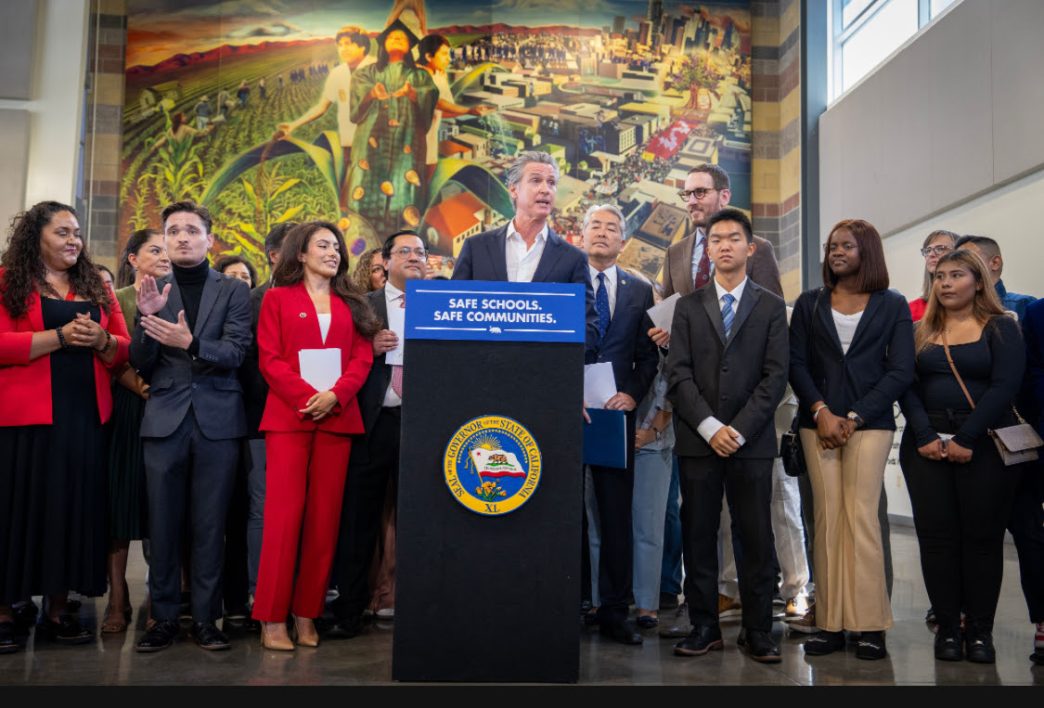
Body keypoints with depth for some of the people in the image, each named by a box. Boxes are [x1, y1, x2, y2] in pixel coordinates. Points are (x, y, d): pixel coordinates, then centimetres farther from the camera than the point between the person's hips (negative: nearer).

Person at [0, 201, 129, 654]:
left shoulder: (97, 287, 15)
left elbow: (123, 350, 12)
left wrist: (101, 340, -10)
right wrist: (60, 336, -18)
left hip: (85, 418, 4)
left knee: (74, 508, 6)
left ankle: (57, 611, 16)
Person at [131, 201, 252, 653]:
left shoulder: (233, 291, 5)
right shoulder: (153, 291, 11)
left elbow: (236, 353, -6)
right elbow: (140, 363, 6)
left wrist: (191, 343, -24)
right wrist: (147, 317, -12)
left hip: (217, 420, -1)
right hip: (165, 418, 2)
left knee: (210, 525, 3)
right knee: (163, 524, 4)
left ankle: (206, 618, 11)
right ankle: (164, 618, 14)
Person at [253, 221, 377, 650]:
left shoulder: (352, 304, 16)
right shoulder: (278, 298, 8)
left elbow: (362, 358, 7)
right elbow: (269, 358, -1)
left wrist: (335, 395, -11)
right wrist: (307, 396, -15)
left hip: (338, 418, 3)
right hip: (288, 415, -3)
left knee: (324, 516, 2)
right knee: (284, 513, -7)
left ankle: (307, 613, 9)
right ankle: (271, 618, -1)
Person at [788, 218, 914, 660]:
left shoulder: (892, 306, 7)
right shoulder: (809, 304, 12)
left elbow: (900, 372, -1)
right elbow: (796, 363, 6)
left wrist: (854, 417, -9)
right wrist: (821, 411, -9)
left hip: (869, 423, -2)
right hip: (818, 423, 2)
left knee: (861, 517, -8)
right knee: (826, 520, 0)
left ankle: (870, 624, -1)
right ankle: (830, 624, 4)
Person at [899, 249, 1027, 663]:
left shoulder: (1001, 329, 3)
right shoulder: (920, 332, 13)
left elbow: (1004, 386, -8)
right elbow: (907, 387, 4)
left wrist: (966, 439, -16)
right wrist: (926, 436, -12)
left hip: (984, 445, -2)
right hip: (927, 445, 3)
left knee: (982, 536, 0)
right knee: (936, 535, 0)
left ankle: (980, 630, 8)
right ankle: (947, 627, 8)